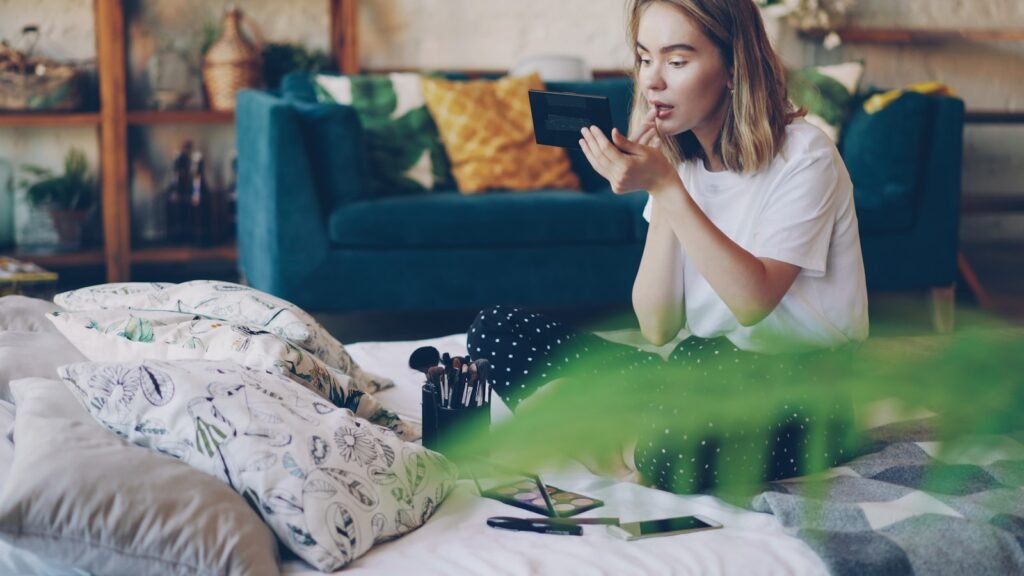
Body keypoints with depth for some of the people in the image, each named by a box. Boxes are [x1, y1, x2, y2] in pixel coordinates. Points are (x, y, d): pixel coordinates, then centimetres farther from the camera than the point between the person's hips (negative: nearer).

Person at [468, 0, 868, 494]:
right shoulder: (678, 157, 5)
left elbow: (754, 301, -21)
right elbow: (657, 328, -2)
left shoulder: (803, 154, -11)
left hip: (805, 395, -6)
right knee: (496, 332, -6)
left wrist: (666, 187, -24)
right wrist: (658, 190, -11)